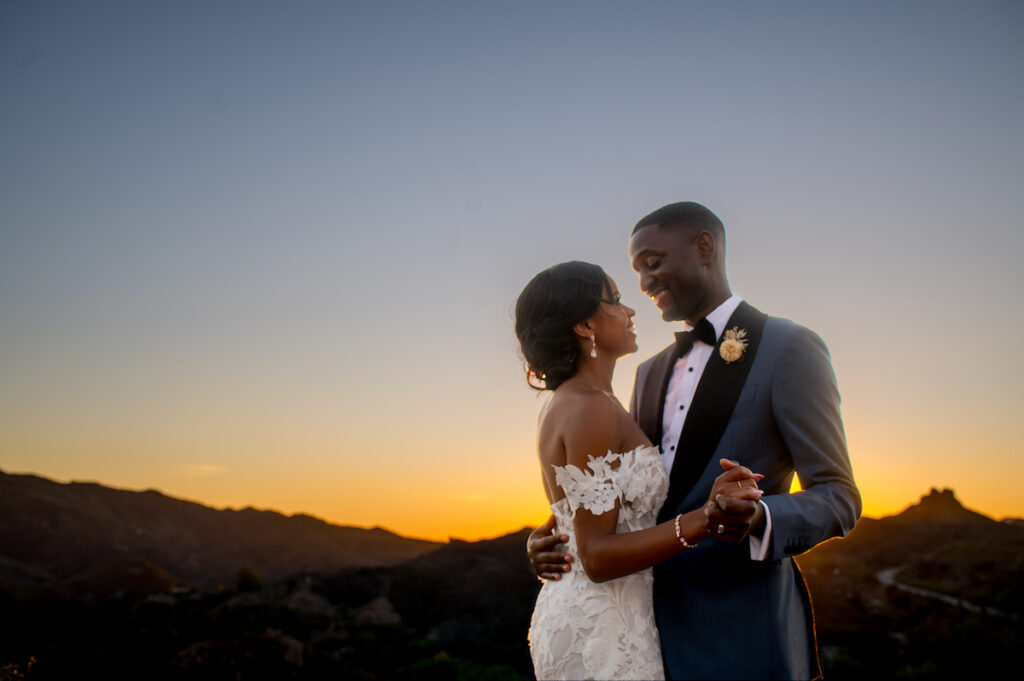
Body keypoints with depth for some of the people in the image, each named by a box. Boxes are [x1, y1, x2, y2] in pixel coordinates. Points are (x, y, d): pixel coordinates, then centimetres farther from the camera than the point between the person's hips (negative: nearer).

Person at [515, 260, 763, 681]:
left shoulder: (563, 405, 11)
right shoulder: (591, 409, -19)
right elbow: (598, 557, -22)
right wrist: (702, 520, -29)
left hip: (568, 611, 10)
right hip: (598, 628, -10)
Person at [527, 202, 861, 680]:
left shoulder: (789, 348, -5)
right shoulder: (651, 373, 16)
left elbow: (838, 497, -9)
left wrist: (759, 520, -28)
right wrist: (559, 538, -3)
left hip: (742, 630, -6)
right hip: (657, 624, 6)